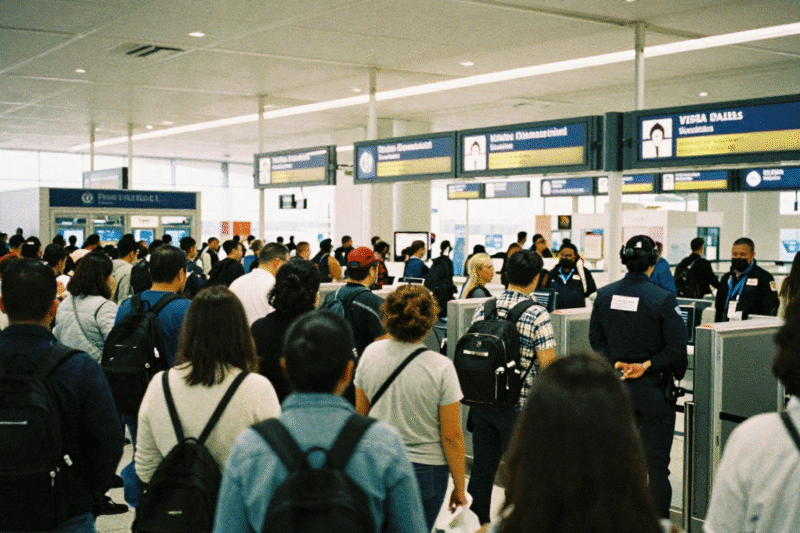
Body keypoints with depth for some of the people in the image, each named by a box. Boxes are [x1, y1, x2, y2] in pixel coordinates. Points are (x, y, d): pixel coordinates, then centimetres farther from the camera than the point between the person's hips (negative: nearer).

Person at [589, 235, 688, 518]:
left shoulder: (604, 294, 0)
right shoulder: (663, 299, -15)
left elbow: (595, 339, 7)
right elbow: (676, 348, -15)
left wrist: (616, 363, -1)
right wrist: (647, 365, -6)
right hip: (652, 389, -5)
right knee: (656, 463, 3)